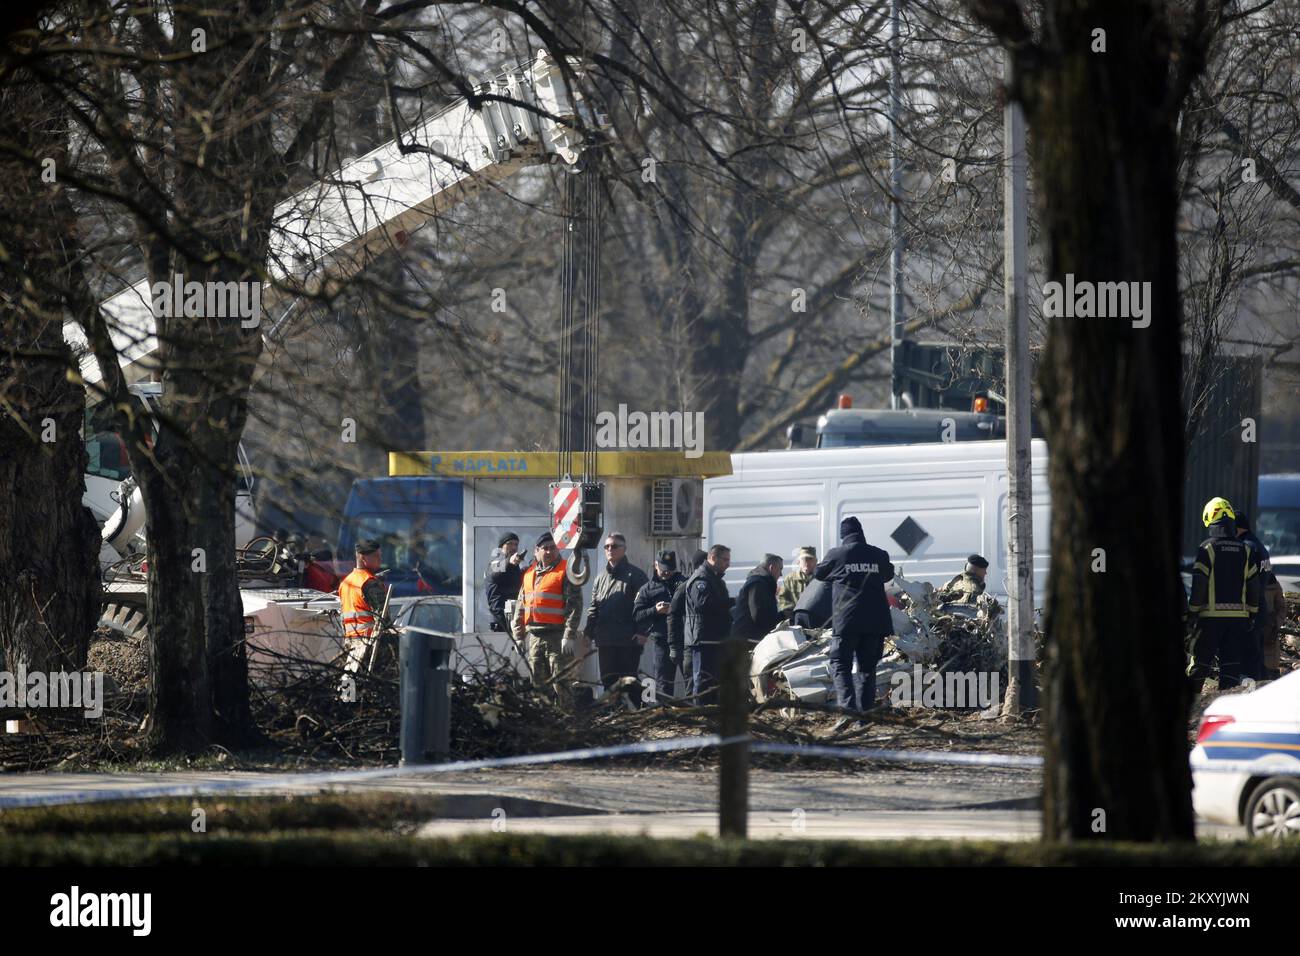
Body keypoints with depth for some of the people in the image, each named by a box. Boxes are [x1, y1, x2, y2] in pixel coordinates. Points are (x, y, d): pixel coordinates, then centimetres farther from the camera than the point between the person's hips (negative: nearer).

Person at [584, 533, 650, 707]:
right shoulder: (601, 578, 18)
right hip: (605, 641, 6)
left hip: (629, 641, -6)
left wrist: (642, 632, -17)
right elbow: (594, 608, 19)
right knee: (608, 682, 7)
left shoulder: (634, 575, -1)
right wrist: (588, 632, 6)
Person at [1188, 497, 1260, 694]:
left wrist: (1193, 610, 3)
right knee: (1232, 664, 4)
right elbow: (1254, 585, 9)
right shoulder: (1246, 550, 6)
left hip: (1211, 616, -3)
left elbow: (1199, 584, -7)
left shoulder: (1207, 548, -6)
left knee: (1200, 662, 7)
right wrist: (1252, 612, 16)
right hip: (1239, 616, 3)